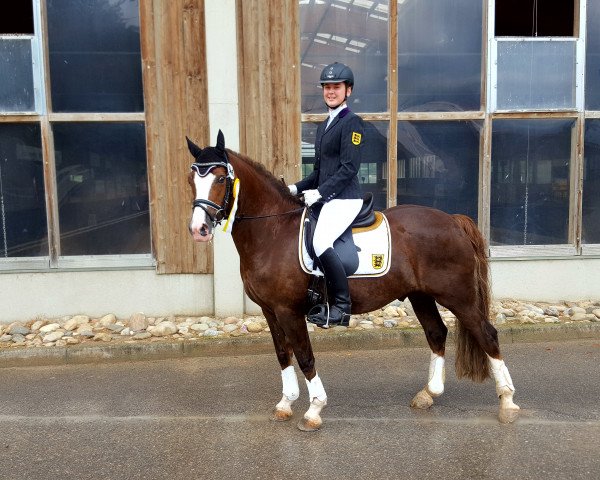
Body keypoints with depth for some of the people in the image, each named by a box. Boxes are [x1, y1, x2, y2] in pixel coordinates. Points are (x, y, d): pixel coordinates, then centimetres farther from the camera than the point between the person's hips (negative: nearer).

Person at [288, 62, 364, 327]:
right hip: (326, 198, 10)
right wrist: (297, 188, 10)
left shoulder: (352, 122, -6)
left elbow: (349, 168, -15)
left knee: (320, 243, -27)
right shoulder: (324, 126, 20)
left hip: (344, 199, -10)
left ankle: (342, 306, -12)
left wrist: (319, 192, -19)